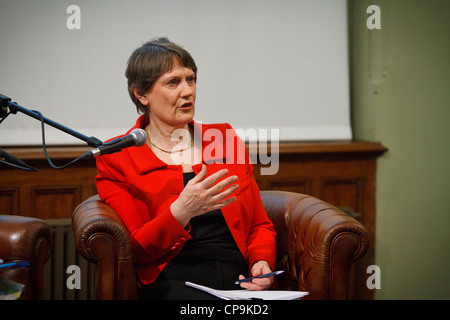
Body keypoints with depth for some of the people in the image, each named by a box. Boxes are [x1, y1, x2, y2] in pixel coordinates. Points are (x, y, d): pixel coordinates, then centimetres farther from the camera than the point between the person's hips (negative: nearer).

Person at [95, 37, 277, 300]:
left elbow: (260, 225, 22)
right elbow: (134, 251, -1)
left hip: (237, 278, 4)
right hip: (172, 280, -4)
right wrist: (181, 212, -19)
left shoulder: (224, 138, 19)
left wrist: (262, 263, -1)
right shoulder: (116, 159, 8)